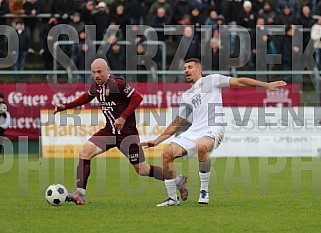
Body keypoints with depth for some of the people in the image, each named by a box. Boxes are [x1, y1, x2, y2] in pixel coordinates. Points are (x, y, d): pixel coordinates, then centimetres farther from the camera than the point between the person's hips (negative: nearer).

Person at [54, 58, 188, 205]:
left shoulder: (116, 83, -17)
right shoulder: (96, 85, 6)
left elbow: (137, 97, -18)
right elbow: (86, 97, 26)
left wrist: (123, 118, -24)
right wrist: (65, 106, 18)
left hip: (127, 132, -7)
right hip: (109, 131, 7)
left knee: (142, 170, -2)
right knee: (85, 152, -10)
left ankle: (178, 180, 18)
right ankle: (80, 194, -9)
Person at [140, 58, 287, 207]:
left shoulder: (212, 80, 10)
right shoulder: (186, 96, 25)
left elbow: (239, 82, 5)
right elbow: (177, 123, 29)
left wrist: (267, 85, -2)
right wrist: (156, 141, 24)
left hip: (213, 129, -6)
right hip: (194, 131, 6)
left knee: (201, 146, -39)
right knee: (167, 154, -9)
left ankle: (204, 191, -24)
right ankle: (172, 198, 1)